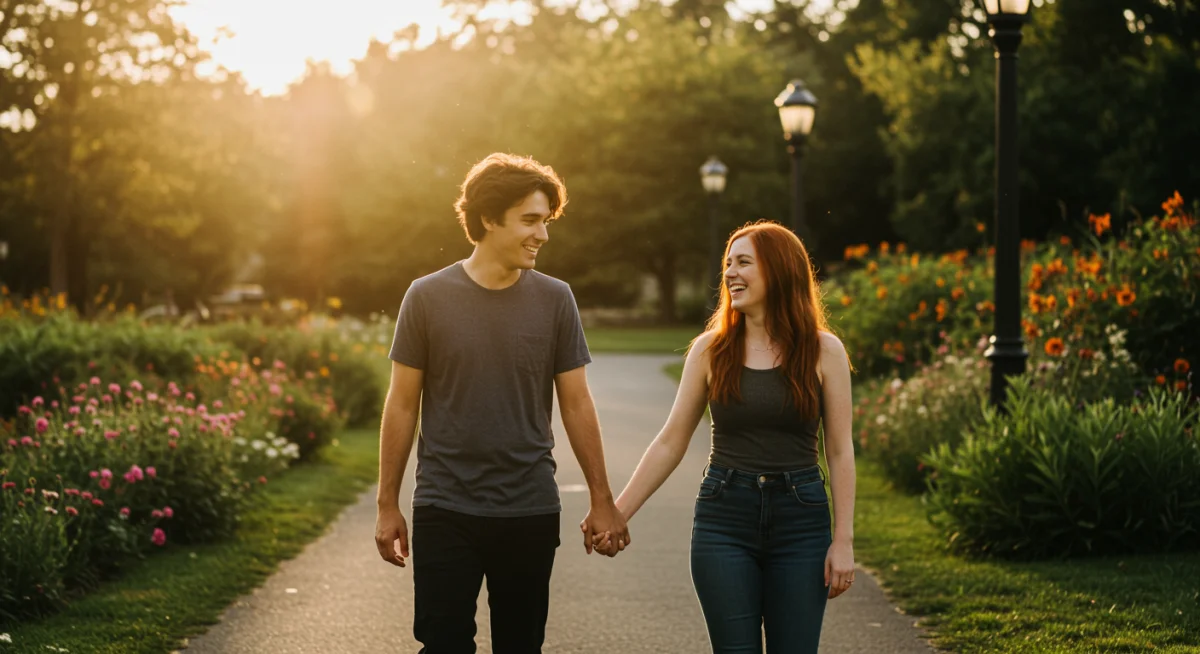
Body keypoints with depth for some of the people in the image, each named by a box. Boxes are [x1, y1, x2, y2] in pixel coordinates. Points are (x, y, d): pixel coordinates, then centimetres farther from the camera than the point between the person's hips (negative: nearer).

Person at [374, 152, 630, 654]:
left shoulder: (555, 300, 1)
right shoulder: (428, 297, -3)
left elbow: (576, 404, 6)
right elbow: (402, 405, 2)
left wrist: (602, 501, 6)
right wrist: (388, 505, 2)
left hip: (530, 515, 2)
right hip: (444, 512, -1)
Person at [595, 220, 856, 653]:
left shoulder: (823, 351, -1)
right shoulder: (710, 350, 2)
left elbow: (840, 451, 1)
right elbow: (670, 442, 5)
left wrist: (843, 540, -4)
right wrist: (618, 513, 1)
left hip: (800, 521, 0)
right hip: (724, 520, 1)